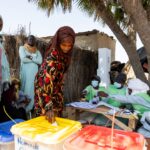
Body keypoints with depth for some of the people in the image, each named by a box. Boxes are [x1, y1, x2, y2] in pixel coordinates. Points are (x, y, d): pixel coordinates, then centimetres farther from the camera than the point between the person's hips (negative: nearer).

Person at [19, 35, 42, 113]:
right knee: (26, 89, -5)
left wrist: (31, 57, -10)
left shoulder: (37, 51, 17)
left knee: (33, 89, 1)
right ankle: (24, 108, 1)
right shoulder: (22, 48, 9)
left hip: (34, 73, 3)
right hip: (25, 73, -3)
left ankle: (31, 107, 9)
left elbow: (40, 61, -1)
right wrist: (35, 59, -3)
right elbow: (23, 59, -9)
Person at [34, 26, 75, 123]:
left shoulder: (63, 53, -6)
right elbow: (46, 81, -36)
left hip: (55, 88, 8)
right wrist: (48, 107, -40)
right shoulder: (52, 57, -31)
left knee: (57, 118, 16)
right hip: (45, 89, -7)